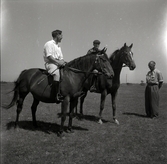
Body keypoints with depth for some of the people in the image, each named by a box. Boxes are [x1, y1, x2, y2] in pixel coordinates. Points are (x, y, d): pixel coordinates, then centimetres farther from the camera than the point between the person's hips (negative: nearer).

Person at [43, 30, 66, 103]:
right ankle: (57, 95, -38)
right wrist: (58, 62, -20)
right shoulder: (49, 44, -4)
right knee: (57, 74, -34)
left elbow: (61, 58, 22)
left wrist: (63, 62, 1)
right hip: (50, 64, -9)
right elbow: (49, 56, -15)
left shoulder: (58, 45, 23)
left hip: (58, 64, 9)